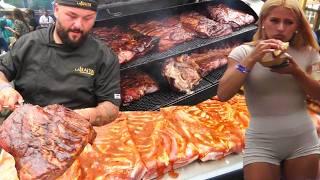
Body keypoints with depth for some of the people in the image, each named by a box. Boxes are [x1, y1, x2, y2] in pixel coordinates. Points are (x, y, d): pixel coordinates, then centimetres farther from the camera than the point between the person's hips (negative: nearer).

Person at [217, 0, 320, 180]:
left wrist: (296, 71, -17)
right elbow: (223, 94, -16)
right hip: (262, 142, -2)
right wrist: (251, 59, -24)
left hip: (303, 140, 3)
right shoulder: (244, 52, -7)